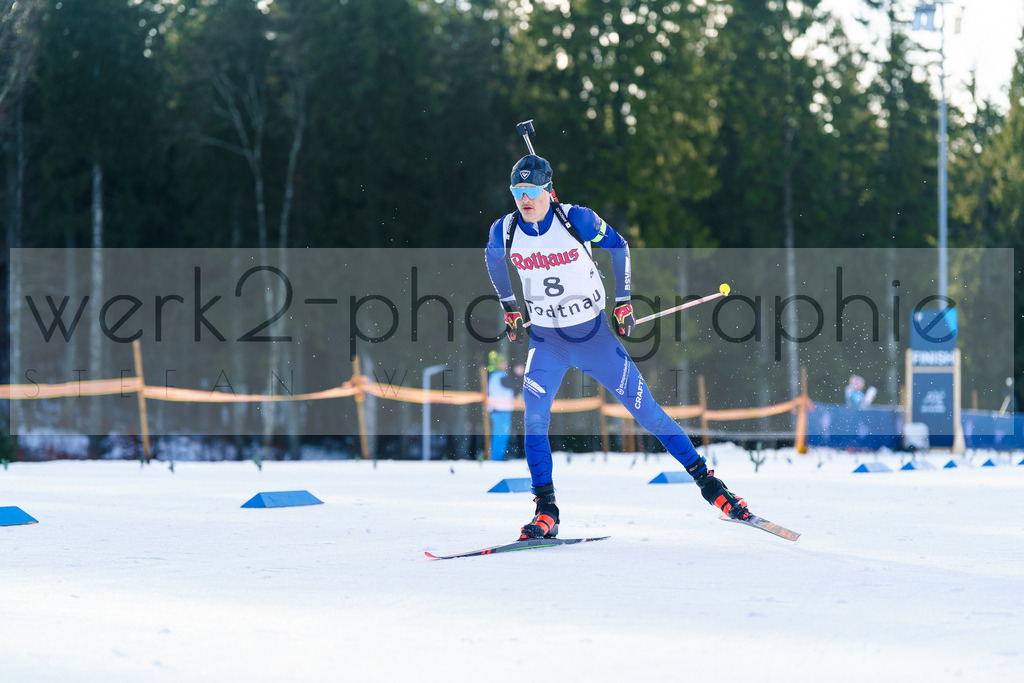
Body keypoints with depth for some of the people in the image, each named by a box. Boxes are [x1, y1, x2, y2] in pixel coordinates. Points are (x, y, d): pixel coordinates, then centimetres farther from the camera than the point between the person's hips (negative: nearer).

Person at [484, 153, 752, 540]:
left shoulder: (577, 220, -17)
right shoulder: (505, 231, -10)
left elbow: (618, 246, 0)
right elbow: (493, 258, 14)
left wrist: (623, 303, 0)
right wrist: (510, 309, 17)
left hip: (594, 336, -2)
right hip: (546, 343, 2)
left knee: (647, 412, 0)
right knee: (534, 417, -20)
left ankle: (707, 481, 14)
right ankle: (546, 514, -12)